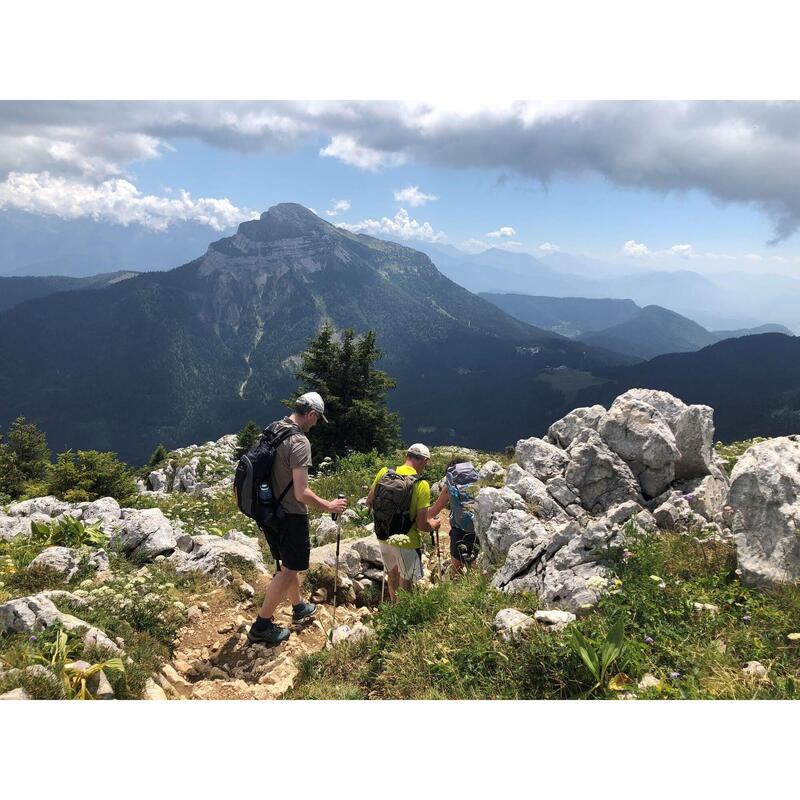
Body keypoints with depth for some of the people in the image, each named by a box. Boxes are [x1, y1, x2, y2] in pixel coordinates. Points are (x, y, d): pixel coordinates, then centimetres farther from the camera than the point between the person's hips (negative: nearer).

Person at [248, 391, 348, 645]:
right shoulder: (299, 442, -24)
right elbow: (301, 493, -27)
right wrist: (328, 506, -11)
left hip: (268, 511, 9)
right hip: (290, 516, -9)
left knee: (287, 563, 25)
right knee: (289, 570, 7)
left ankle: (299, 607, 44)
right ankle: (261, 625, 13)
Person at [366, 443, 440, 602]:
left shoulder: (384, 472, -7)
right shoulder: (421, 485, -19)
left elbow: (369, 502, 2)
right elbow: (421, 524, -19)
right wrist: (433, 525, 3)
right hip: (407, 542, -5)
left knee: (392, 574, 27)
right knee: (405, 583, 15)